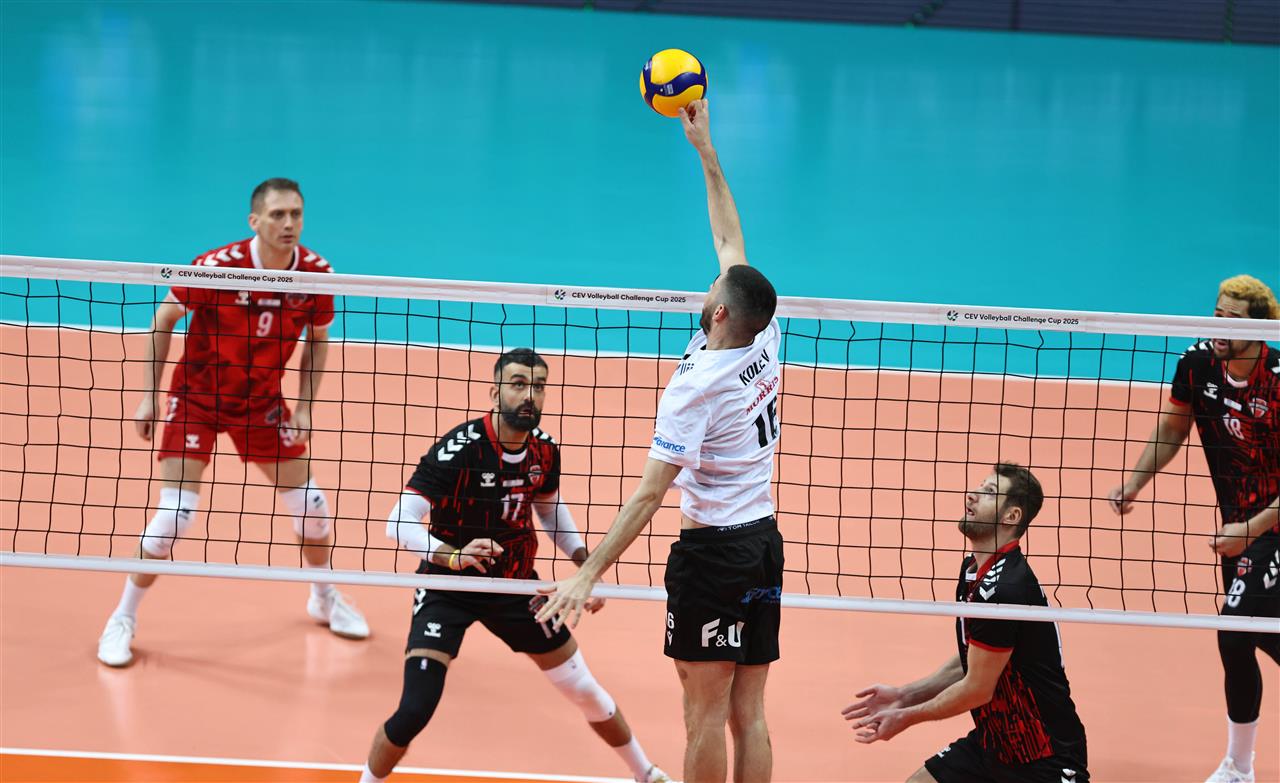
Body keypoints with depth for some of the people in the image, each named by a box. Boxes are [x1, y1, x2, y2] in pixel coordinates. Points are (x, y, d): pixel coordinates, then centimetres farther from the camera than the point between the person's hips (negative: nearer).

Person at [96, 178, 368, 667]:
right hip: (197, 398, -4)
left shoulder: (315, 273, -14)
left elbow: (317, 341, 4)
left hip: (262, 401, 4)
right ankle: (123, 619, 5)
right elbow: (163, 321, -10)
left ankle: (324, 599, 34)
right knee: (175, 512, -13)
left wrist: (304, 407, -3)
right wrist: (149, 396, -11)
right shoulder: (216, 267, -25)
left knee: (310, 505, 6)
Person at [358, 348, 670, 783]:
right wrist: (453, 556, -44)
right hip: (448, 588, -5)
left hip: (515, 587, 5)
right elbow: (398, 524, -29)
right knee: (415, 711, -19)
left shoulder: (544, 450, -7)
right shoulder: (460, 448, -25)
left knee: (586, 692, 13)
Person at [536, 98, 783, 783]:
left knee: (705, 715, -2)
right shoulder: (766, 342, 1)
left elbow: (648, 495, -20)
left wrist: (588, 576, -19)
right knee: (748, 716, 7)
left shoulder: (695, 387, -17)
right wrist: (706, 152, 20)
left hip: (712, 550, -7)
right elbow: (732, 244, 15)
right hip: (765, 545, 7)